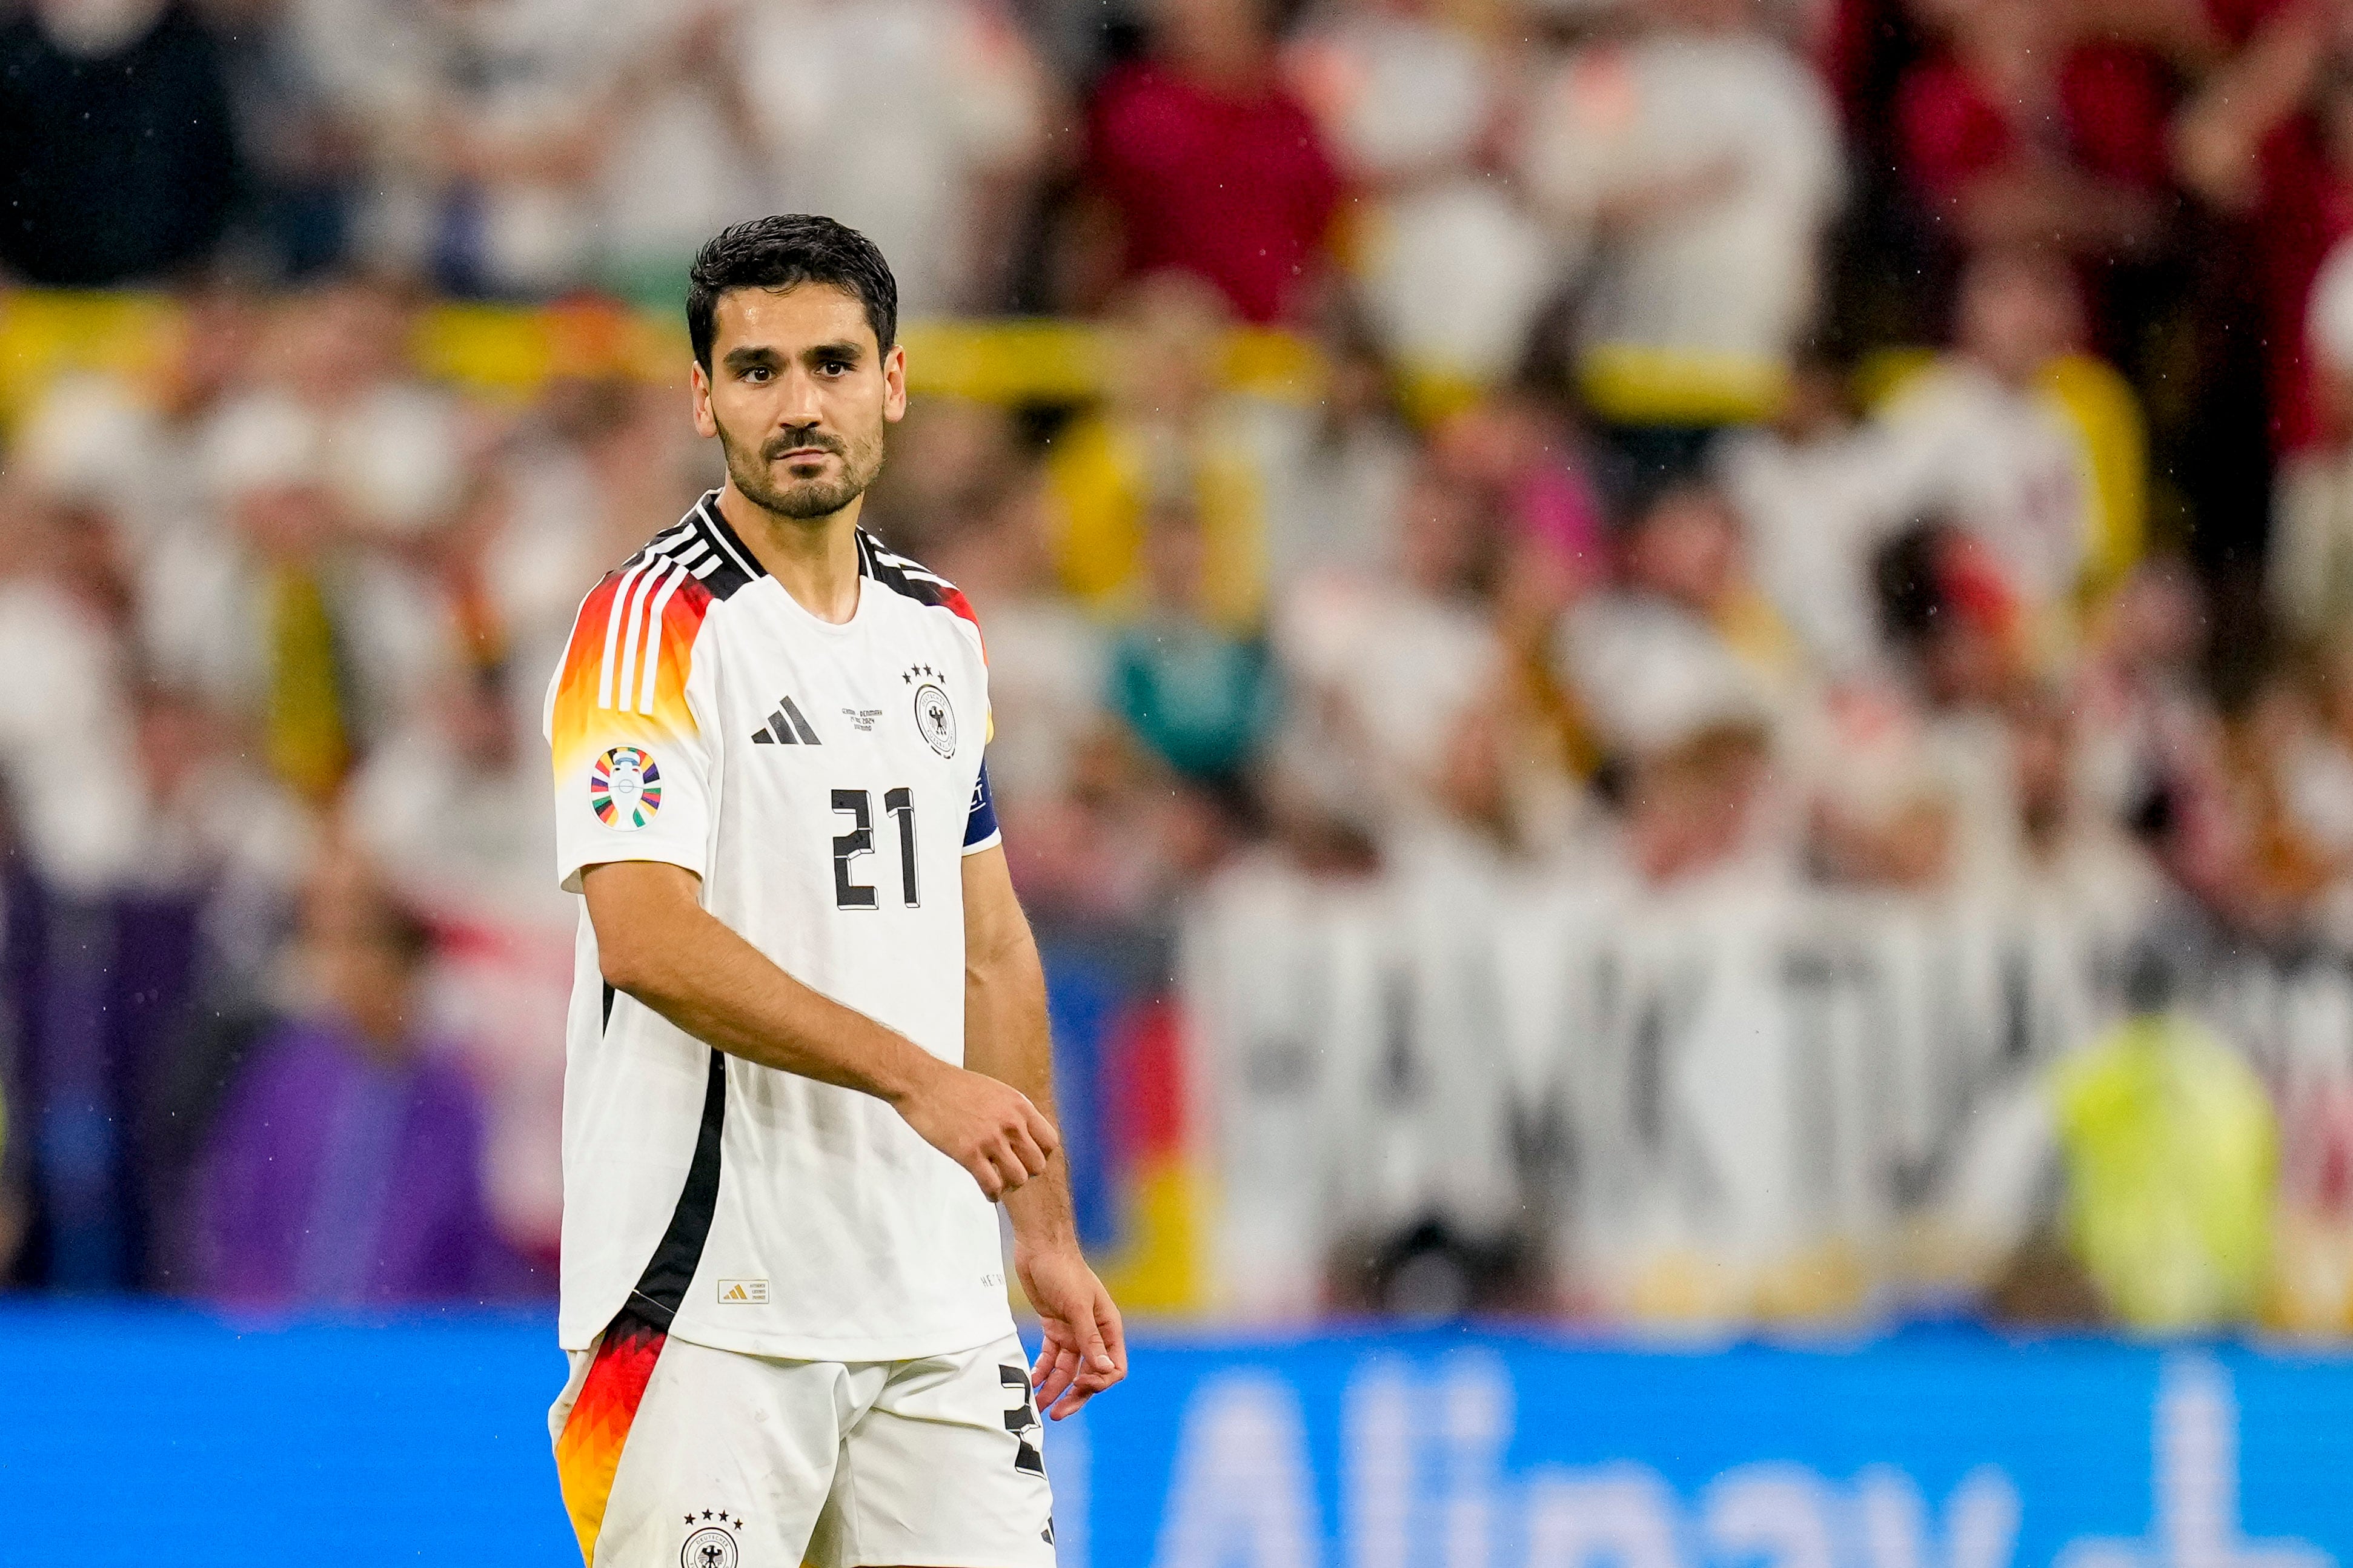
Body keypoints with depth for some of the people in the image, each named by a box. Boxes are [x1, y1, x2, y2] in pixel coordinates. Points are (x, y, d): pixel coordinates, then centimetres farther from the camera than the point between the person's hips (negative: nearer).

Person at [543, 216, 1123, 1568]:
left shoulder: (941, 633, 15)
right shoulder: (655, 626, -8)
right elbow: (646, 936, -20)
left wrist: (1046, 1236, 19)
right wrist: (914, 1077, -24)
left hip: (935, 1297, 7)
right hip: (710, 1304, -7)